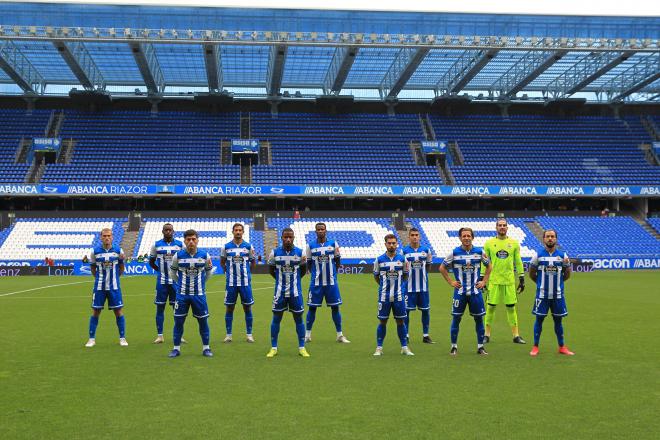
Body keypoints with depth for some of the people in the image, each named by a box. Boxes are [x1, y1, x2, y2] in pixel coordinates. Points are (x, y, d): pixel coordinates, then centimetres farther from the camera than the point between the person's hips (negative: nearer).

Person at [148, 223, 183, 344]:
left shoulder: (180, 244, 3)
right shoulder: (156, 245, 4)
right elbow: (151, 262, 13)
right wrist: (160, 270, 2)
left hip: (176, 280, 0)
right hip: (162, 281, 0)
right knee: (160, 307, 3)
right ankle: (159, 335, 10)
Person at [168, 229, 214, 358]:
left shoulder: (205, 255, -3)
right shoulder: (178, 256, -5)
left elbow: (209, 271, 13)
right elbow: (172, 272, 10)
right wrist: (179, 283, 10)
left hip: (199, 294, 0)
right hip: (182, 294, 0)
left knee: (203, 321, 4)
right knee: (178, 321, 3)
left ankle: (206, 348, 17)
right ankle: (176, 348, 16)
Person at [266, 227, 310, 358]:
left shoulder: (300, 252, -2)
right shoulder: (274, 253, -3)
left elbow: (303, 271, 10)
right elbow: (271, 270, 9)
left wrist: (294, 278, 2)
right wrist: (281, 279, 3)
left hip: (296, 292, 0)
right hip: (280, 292, 0)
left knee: (298, 318, 6)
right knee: (276, 318, 5)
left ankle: (302, 348, 15)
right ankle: (273, 348, 16)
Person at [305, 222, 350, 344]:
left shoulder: (333, 244, 3)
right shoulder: (310, 246, 2)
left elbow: (338, 262, 9)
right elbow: (308, 264, 7)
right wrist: (314, 273, -4)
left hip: (331, 282, 1)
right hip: (316, 282, 0)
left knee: (335, 307, 5)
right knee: (312, 307, 4)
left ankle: (340, 335, 15)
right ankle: (308, 335, 16)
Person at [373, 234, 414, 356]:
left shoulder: (402, 259, 2)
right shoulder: (379, 260, -1)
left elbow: (405, 275, 14)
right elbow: (376, 276, 11)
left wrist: (398, 284, 7)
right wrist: (385, 286, 9)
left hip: (398, 296, 1)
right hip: (384, 296, -1)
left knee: (401, 321, 6)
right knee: (383, 321, 3)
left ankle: (404, 347, 17)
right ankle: (379, 348, 13)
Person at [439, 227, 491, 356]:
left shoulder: (479, 252, 1)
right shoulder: (454, 253, -4)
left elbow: (488, 266, 16)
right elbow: (442, 268, 7)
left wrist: (484, 281, 7)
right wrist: (450, 282, 1)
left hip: (475, 291, 1)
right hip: (460, 291, -1)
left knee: (479, 318, 5)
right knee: (456, 318, 2)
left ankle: (480, 346, 16)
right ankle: (454, 346, 13)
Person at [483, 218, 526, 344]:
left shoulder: (514, 243, 6)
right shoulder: (489, 243, 3)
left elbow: (518, 262, 9)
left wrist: (522, 279, 6)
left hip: (509, 281, 1)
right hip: (493, 281, -1)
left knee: (511, 308, 4)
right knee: (490, 307, 2)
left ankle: (516, 335, 13)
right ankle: (487, 335, 12)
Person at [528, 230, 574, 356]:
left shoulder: (563, 255, 2)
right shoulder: (538, 255, -2)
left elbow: (567, 274, 11)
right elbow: (532, 273, 8)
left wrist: (556, 281, 2)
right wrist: (542, 282, 8)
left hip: (558, 295, 2)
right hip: (542, 294, -1)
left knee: (558, 320, 9)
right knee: (539, 319, 3)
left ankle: (562, 347, 20)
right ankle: (535, 347, 12)